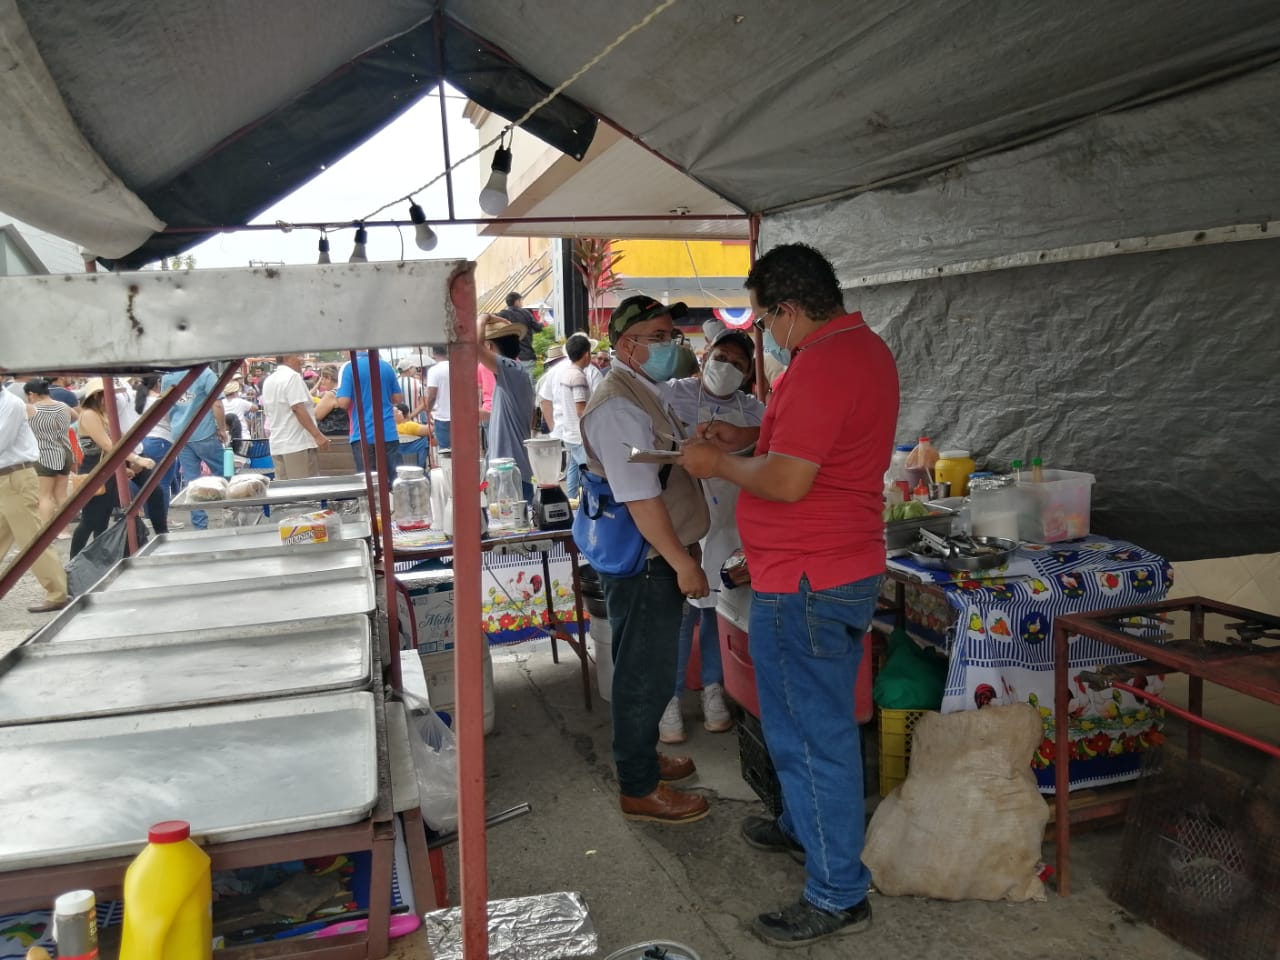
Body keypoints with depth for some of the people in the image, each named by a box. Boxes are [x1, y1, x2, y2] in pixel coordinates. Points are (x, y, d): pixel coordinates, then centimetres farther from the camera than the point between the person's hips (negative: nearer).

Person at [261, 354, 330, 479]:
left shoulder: (268, 381, 15)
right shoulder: (292, 376, -11)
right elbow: (298, 409, -18)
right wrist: (318, 435, -19)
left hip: (277, 445, 8)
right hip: (298, 443, -8)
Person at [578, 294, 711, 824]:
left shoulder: (642, 394, 13)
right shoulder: (618, 406, -22)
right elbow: (640, 499, -26)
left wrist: (682, 550, 22)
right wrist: (684, 563, -21)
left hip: (659, 557, 10)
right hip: (642, 563, -10)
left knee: (644, 669, 22)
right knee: (644, 675, 2)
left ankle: (642, 757, 38)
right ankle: (640, 790, 16)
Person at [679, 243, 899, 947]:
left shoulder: (821, 366, -22)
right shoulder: (866, 347, 12)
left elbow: (786, 480, -26)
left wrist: (716, 464, -9)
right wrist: (746, 438, 14)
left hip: (806, 584, -11)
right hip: (849, 568, 11)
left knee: (812, 732, 1)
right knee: (816, 720, 24)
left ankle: (837, 896, 14)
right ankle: (804, 827, 43)